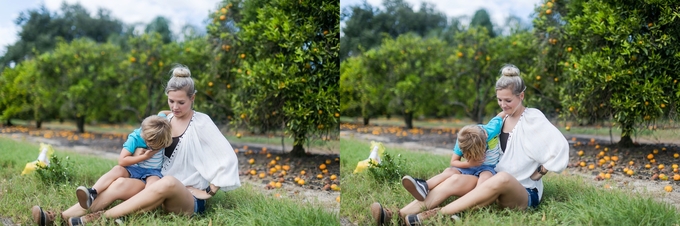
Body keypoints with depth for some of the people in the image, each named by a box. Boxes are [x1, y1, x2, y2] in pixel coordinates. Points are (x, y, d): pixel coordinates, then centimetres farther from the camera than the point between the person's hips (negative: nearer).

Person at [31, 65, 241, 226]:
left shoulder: (201, 123, -6)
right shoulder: (166, 120, 10)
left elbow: (228, 158, -12)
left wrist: (208, 192, -11)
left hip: (190, 199, -5)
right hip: (160, 188, 5)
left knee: (168, 182, -39)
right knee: (122, 184, -23)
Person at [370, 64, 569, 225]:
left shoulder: (533, 118, -7)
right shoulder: (502, 121, 13)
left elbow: (560, 147, -14)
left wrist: (539, 172, -9)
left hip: (525, 193, -6)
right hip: (498, 189, 6)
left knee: (503, 178, -40)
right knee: (457, 180, -21)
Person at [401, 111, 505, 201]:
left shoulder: (492, 130, -24)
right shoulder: (462, 141, -16)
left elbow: (502, 114, -8)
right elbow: (453, 161, -7)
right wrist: (468, 164, -23)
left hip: (489, 168, -1)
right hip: (469, 168, 1)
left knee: (485, 176, -39)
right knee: (449, 171, -25)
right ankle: (424, 187, -50)